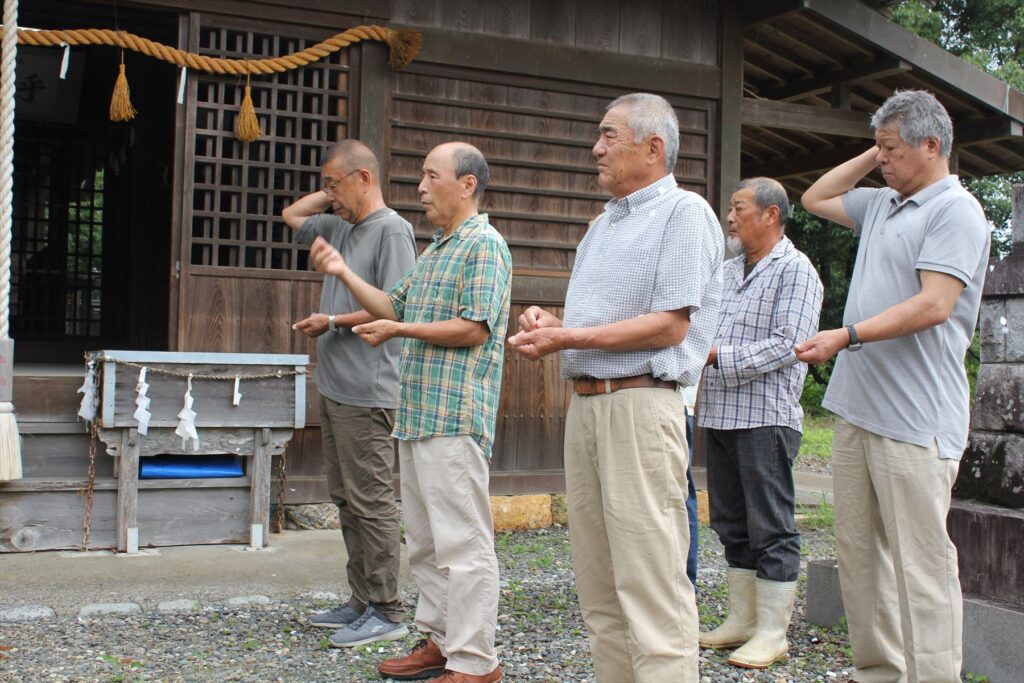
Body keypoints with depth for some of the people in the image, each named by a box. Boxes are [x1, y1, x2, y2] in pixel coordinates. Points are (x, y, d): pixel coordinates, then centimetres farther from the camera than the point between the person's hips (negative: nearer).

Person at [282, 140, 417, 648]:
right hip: (335, 388, 10)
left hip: (367, 392, -10)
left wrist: (335, 322, -15)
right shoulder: (339, 227, 18)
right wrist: (334, 198, 19)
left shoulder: (391, 229, -9)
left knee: (370, 502, -7)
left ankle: (386, 612, 0)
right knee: (346, 500, 12)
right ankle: (362, 603, 20)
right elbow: (291, 215, 34)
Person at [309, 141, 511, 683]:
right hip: (417, 415, 10)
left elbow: (475, 329, -17)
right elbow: (394, 307, 23)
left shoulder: (485, 245, -8)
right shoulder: (434, 251, 22)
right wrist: (345, 274, 13)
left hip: (454, 416, -10)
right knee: (425, 541, 15)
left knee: (462, 542, -7)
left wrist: (400, 330, -14)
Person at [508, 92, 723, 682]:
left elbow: (669, 325, -15)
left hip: (639, 405, -9)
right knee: (600, 586, 11)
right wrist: (549, 324, 5)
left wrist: (568, 337, -15)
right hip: (584, 404, 9)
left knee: (651, 586, -8)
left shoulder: (683, 212, -5)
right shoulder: (603, 224, 22)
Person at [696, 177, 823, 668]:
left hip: (765, 417, -8)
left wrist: (717, 355, -17)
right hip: (720, 416, 8)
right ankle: (741, 619, 23)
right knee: (733, 525, 13)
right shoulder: (726, 271, 18)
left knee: (771, 528, -1)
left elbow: (787, 345, -15)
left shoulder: (795, 271, -6)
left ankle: (771, 633, 6)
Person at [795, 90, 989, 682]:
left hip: (914, 418, -9)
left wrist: (847, 336, -24)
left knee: (921, 565, -6)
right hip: (858, 409, 9)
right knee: (858, 552, 12)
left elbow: (934, 305, -19)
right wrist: (873, 157, 20)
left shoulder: (955, 211, -8)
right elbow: (816, 198, 33)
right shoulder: (882, 205, 18)